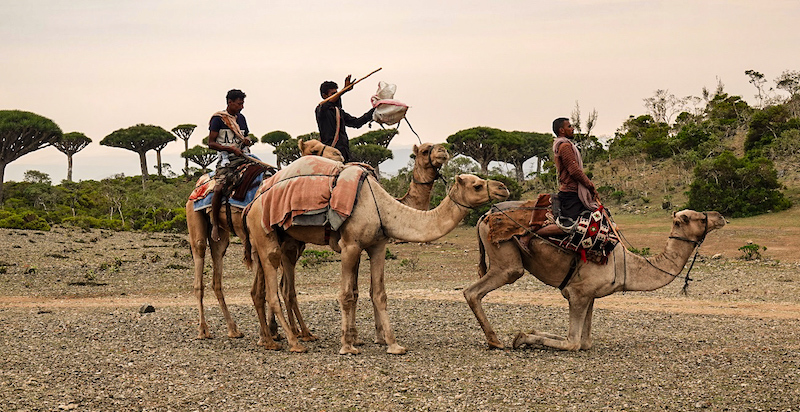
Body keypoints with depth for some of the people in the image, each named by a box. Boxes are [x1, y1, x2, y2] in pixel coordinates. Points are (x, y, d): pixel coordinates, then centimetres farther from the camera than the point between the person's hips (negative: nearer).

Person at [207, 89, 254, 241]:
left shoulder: (241, 118, 18)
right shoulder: (218, 119, -1)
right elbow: (211, 143, -5)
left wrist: (247, 141, 6)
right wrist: (231, 149, -14)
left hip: (243, 157, 6)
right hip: (226, 160, -6)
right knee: (219, 188, -24)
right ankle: (214, 224, -11)